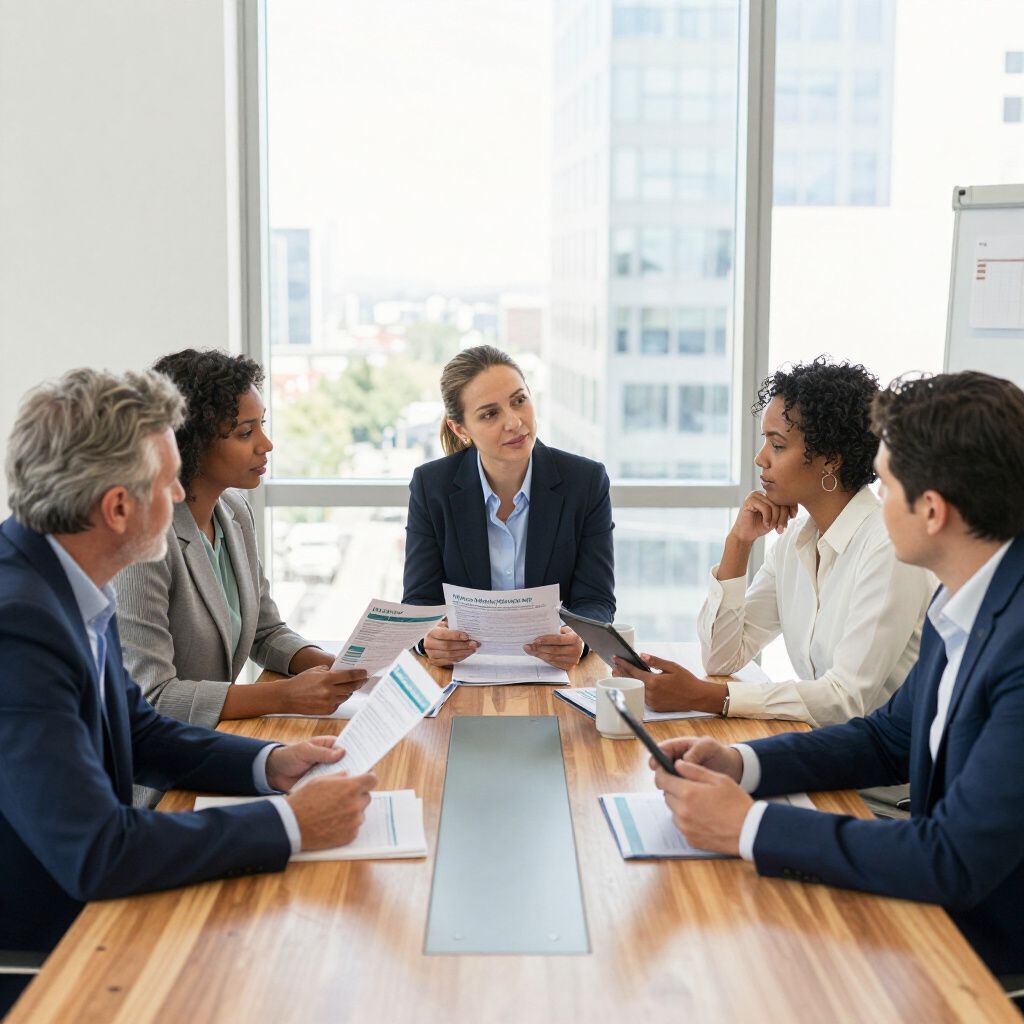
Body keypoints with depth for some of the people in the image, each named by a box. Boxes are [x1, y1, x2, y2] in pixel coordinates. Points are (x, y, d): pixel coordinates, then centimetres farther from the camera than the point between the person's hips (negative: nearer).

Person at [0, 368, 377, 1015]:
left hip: (88, 901, 8)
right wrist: (290, 823, -24)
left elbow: (139, 732, 13)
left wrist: (268, 764, -2)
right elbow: (95, 853, -31)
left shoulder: (73, 582, 0)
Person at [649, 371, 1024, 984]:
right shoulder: (964, 603, 2)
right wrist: (741, 764, -3)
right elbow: (890, 738, 13)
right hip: (946, 913, 7)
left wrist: (748, 826, -23)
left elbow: (956, 861, -30)